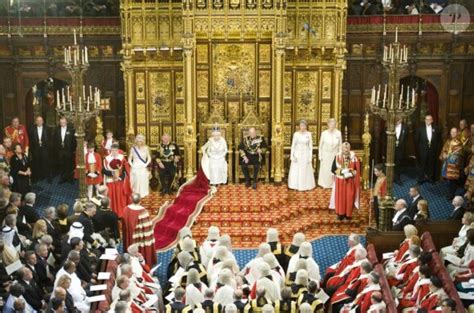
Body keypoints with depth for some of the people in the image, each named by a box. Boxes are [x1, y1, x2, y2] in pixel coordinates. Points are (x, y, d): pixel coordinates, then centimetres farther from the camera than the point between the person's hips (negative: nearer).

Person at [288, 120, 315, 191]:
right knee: (296, 171, 2)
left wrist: (310, 157, -4)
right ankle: (296, 186, 12)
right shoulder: (296, 134, -4)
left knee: (305, 171, 6)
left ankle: (305, 186, 17)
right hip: (297, 154, 0)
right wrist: (292, 156, -7)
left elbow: (310, 146, 1)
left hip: (305, 154, 0)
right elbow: (293, 145, -1)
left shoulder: (308, 134, -2)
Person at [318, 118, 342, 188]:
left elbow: (340, 145, 0)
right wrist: (320, 155, -1)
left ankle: (333, 184, 19)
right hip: (325, 154, 0)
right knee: (325, 170, 9)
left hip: (334, 154, 0)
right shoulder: (324, 133, -13)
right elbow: (320, 145, -2)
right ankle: (325, 184, 25)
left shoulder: (338, 133, -11)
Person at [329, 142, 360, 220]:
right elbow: (333, 169, -2)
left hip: (350, 181, 0)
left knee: (349, 198, 2)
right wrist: (341, 172, -17)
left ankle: (348, 214, 15)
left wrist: (351, 173, -18)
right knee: (340, 197, 2)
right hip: (340, 181, 0)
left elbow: (358, 170, -1)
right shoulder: (337, 157, -4)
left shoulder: (354, 158, -4)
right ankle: (340, 214, 14)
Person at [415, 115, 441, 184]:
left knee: (431, 164, 6)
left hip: (432, 150, 2)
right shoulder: (420, 128, -1)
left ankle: (430, 177, 17)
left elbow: (439, 139, 10)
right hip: (423, 150, -2)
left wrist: (436, 147, 5)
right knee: (422, 164, 1)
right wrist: (418, 148, -1)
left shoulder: (435, 128, 4)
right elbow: (416, 139, 1)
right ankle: (421, 178, 8)